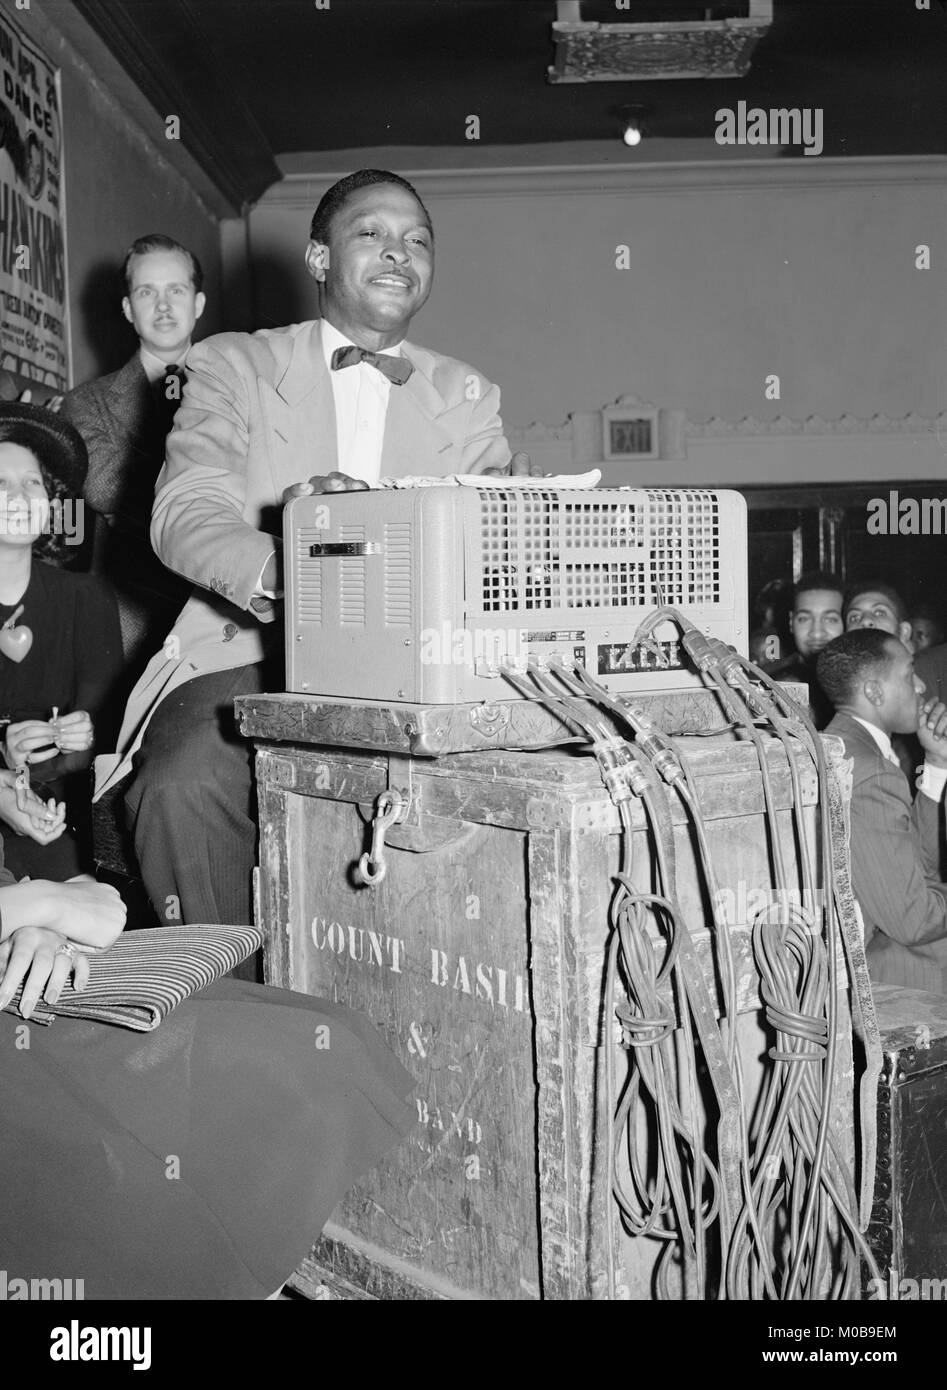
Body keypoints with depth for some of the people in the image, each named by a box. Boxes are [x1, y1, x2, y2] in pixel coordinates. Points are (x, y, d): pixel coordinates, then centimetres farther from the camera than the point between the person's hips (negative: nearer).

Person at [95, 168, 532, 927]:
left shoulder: (467, 397, 16)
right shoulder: (232, 365, 9)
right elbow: (185, 515, -7)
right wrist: (279, 573, -29)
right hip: (253, 656, -1)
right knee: (182, 789, -30)